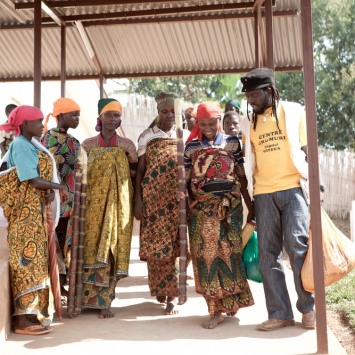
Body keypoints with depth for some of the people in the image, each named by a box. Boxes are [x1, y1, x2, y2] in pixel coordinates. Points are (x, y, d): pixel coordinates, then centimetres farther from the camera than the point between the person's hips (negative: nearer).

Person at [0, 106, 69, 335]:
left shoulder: (32, 146, 15)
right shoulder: (21, 146, -12)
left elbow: (44, 177, 13)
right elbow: (33, 181, -19)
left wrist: (51, 193, -7)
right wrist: (57, 187, -4)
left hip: (37, 211, 9)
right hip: (25, 212, -9)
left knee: (35, 260, 10)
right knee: (26, 259, -7)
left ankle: (32, 312, 16)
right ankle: (22, 320, -3)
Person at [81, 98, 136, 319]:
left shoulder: (127, 146, 6)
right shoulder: (88, 145, 5)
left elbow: (135, 176, 9)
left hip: (119, 204, 0)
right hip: (94, 203, 0)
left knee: (113, 249, -1)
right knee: (93, 247, -1)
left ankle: (105, 301, 5)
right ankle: (90, 296, 10)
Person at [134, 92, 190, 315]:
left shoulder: (186, 136, 9)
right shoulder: (147, 137, 7)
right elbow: (140, 171, 7)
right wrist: (138, 201, -2)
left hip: (178, 200, 0)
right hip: (153, 199, 0)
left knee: (174, 246, -5)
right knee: (154, 245, 1)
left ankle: (172, 296, 2)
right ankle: (159, 289, 22)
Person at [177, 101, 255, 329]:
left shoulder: (232, 143, 7)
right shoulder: (191, 147, 9)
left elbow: (242, 177, 9)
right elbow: (187, 179, 10)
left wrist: (250, 207, 7)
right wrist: (182, 193, -12)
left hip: (229, 205, -1)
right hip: (201, 207, 1)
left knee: (228, 250, -3)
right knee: (205, 253, -2)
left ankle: (231, 301, 13)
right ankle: (216, 309, 5)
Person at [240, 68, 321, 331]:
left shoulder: (294, 112, 6)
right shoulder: (249, 123, 13)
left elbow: (307, 151, 6)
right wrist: (250, 200, 14)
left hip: (292, 188, -3)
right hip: (264, 194, 3)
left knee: (298, 246, -10)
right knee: (268, 253, 0)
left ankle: (307, 308, 7)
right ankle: (280, 313, 7)